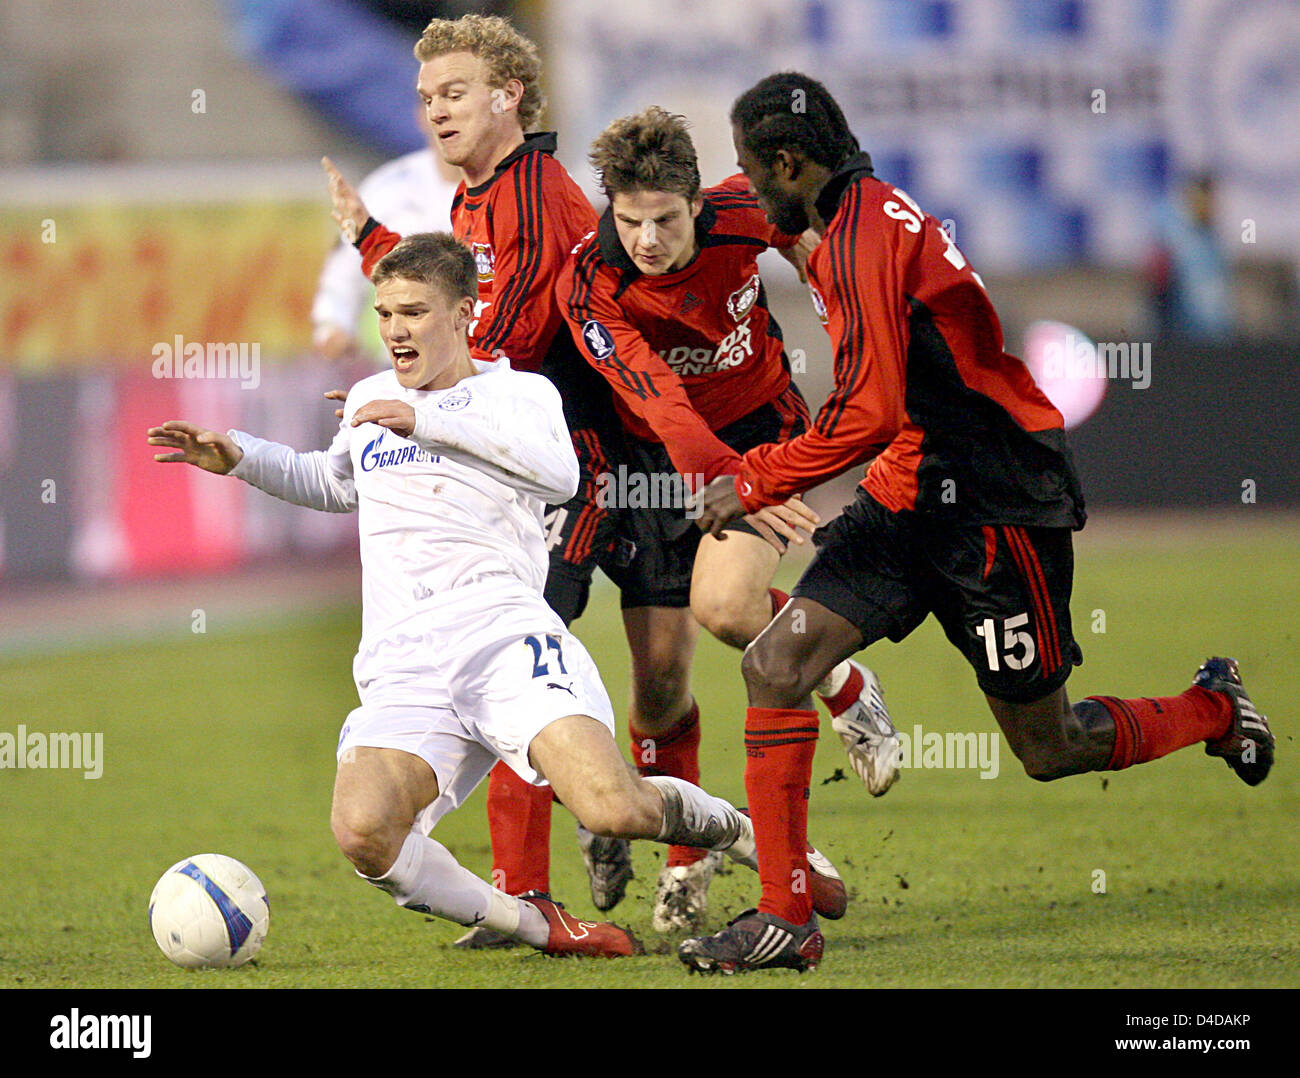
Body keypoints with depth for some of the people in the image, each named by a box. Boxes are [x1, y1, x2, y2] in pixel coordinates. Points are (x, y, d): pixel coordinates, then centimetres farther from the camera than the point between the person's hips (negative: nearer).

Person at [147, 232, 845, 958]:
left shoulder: (519, 392, 11)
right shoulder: (370, 401, 27)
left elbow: (560, 474, -11)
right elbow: (337, 485, 48)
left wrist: (427, 420, -9)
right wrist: (240, 459, 32)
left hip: (502, 634, -4)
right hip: (402, 672, 4)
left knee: (612, 808, -27)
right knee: (363, 831, -29)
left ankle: (739, 831, 8)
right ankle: (534, 925, -7)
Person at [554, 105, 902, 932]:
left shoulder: (740, 214, -20)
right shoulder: (588, 288, -26)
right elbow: (656, 401, -38)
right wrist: (732, 482, -52)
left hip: (761, 428, 0)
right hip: (657, 459, 0)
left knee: (723, 602, -27)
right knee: (662, 670, -3)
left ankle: (846, 689, 3)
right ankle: (686, 863, 18)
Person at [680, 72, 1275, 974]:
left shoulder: (861, 238, -20)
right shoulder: (874, 217, 11)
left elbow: (870, 414, -26)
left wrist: (754, 482, -16)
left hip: (995, 512, -9)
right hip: (913, 501, 9)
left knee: (1049, 751, 4)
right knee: (776, 665, -7)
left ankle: (1214, 710, 32)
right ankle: (783, 918, -6)